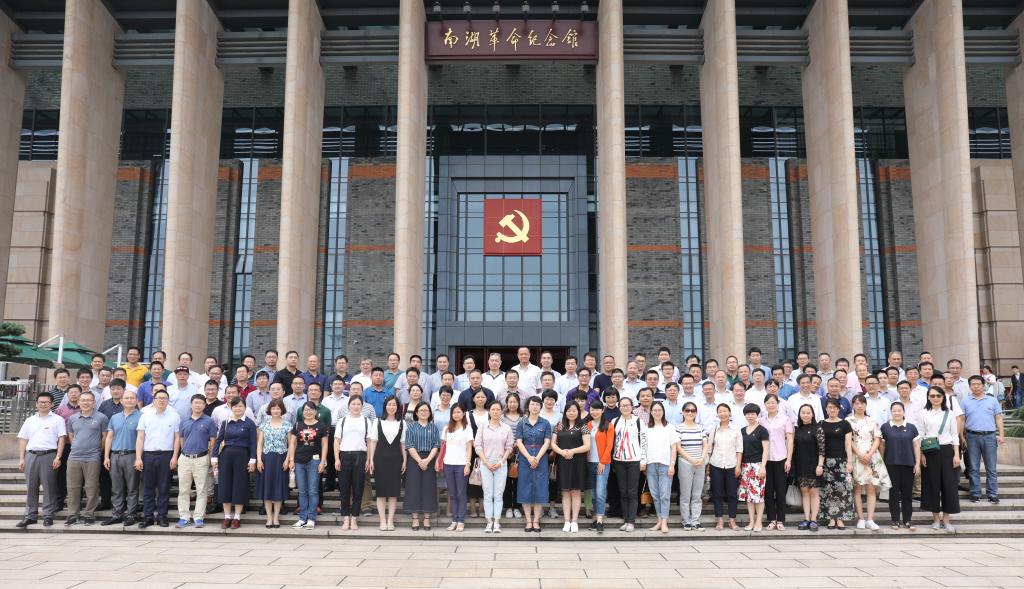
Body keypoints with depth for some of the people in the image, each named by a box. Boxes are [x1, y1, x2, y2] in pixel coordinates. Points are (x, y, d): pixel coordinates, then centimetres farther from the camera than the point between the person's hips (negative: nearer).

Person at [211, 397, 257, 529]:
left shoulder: (249, 423, -1)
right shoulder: (226, 423, 8)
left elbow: (253, 443, -3)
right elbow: (218, 440, 8)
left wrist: (252, 460, -10)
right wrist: (215, 457, 1)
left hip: (242, 456, -3)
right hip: (226, 455, 3)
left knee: (240, 486, 1)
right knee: (225, 485, 4)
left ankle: (237, 517, 11)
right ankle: (227, 517, 14)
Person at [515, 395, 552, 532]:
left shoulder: (545, 423, 4)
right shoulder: (521, 423, 4)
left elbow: (547, 442, -3)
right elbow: (519, 442, -3)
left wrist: (537, 458, -14)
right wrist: (529, 457, -15)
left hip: (541, 458, 0)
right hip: (525, 458, 0)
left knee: (539, 489, 0)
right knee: (525, 489, 1)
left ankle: (536, 521, 6)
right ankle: (528, 521, 8)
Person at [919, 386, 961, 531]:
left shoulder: (949, 414, 7)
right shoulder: (923, 414, 4)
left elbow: (954, 435, 7)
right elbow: (920, 436, 2)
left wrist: (956, 454, -1)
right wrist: (921, 454, -6)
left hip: (947, 451, 1)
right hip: (930, 452, -1)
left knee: (949, 484, 0)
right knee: (932, 484, 2)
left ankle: (946, 520, 9)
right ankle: (936, 519, 13)